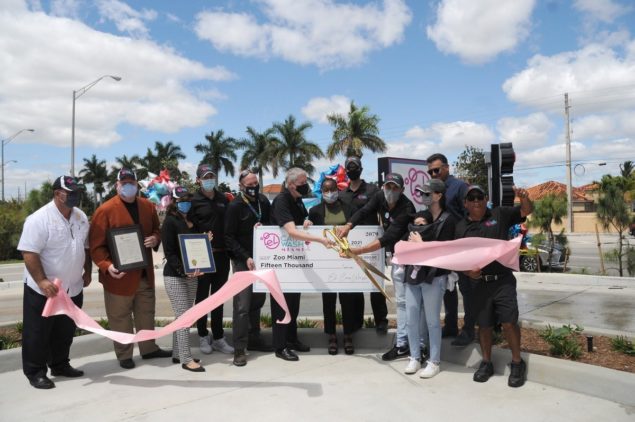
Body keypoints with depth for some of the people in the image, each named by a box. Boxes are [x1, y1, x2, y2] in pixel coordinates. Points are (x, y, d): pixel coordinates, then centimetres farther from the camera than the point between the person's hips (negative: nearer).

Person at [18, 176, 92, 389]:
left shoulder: (81, 217, 5)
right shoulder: (39, 219, -18)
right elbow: (29, 253, -21)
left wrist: (87, 272, 13)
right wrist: (42, 281, -27)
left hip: (73, 289, 7)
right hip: (43, 290, -6)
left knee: (65, 332, 17)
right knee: (37, 333, 5)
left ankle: (60, 365, 32)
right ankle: (35, 372, 18)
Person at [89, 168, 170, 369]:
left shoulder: (148, 206, 5)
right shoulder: (105, 210, -12)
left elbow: (157, 230, 18)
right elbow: (96, 244, -13)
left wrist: (155, 239, -6)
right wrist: (106, 265, -27)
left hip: (145, 273, 5)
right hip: (119, 275, -5)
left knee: (146, 314, 18)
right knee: (120, 318, 9)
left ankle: (149, 348, 35)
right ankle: (124, 355, 26)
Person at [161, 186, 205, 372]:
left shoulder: (191, 222, 13)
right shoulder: (170, 222, -9)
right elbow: (169, 253, -15)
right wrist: (183, 270, -26)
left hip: (191, 275, 7)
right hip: (175, 276, -7)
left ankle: (178, 354, 23)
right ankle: (186, 359, 1)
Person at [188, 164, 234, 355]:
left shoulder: (223, 199, 9)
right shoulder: (194, 201, -4)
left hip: (222, 255, 4)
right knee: (202, 297, 9)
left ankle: (218, 338, 21)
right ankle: (203, 336, 25)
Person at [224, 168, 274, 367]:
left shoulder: (264, 201, 7)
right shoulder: (235, 206, -8)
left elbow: (271, 224, 18)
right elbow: (229, 238, -9)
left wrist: (263, 227, -6)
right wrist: (246, 257, -18)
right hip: (243, 261, -5)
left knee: (258, 301, 12)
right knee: (242, 305, -8)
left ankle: (254, 339, 26)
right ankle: (239, 349, -2)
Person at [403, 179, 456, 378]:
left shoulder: (447, 220, -6)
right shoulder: (420, 216, 12)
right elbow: (408, 240, 18)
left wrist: (421, 244, -9)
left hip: (433, 276, -6)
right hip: (413, 274, 6)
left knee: (432, 321, 4)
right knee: (411, 319, 9)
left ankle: (434, 362, 17)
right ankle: (415, 358, 23)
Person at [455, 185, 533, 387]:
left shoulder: (500, 215, 3)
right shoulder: (461, 227, 7)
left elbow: (526, 211, -3)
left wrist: (525, 199, -25)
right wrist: (467, 271, -10)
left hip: (503, 280, -2)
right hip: (479, 283, 2)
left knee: (509, 322, -5)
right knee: (484, 325, 12)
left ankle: (517, 363, 15)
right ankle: (486, 363, 28)